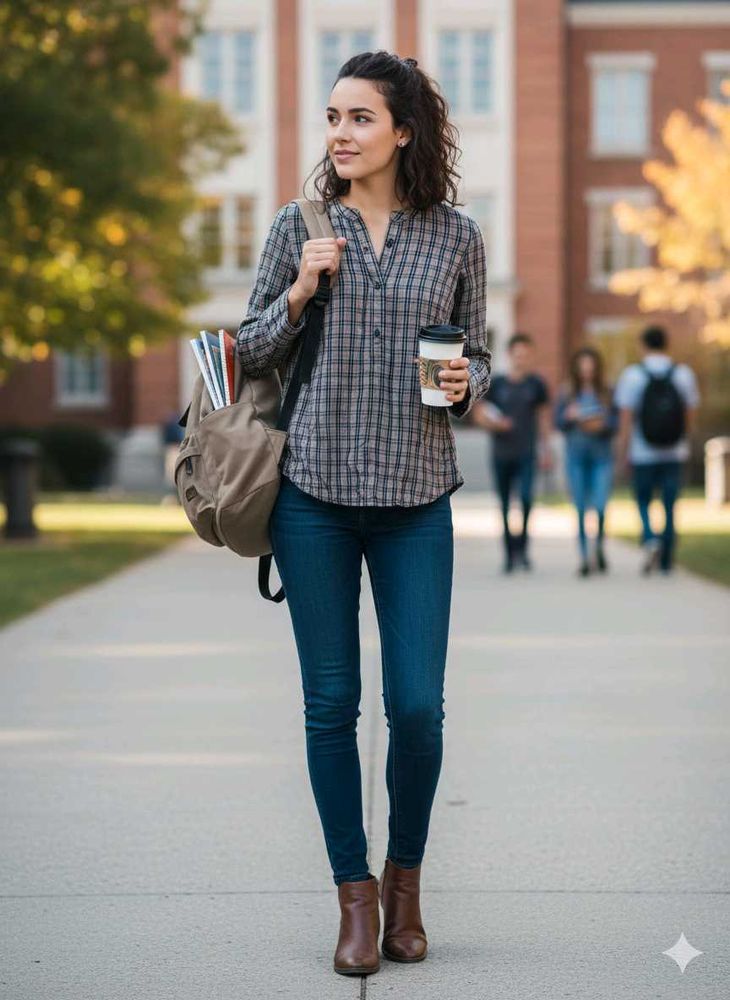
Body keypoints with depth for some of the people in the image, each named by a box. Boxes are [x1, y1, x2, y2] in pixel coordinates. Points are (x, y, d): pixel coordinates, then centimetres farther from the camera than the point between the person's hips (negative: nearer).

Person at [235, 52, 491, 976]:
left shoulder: (457, 237, 5)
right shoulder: (298, 227, 5)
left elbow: (478, 357, 13)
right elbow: (252, 356, 8)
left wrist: (465, 382, -9)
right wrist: (300, 291, -8)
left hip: (415, 497, 0)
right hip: (314, 490, 0)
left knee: (417, 705, -3)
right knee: (331, 702, 2)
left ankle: (405, 879, 21)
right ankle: (355, 896, 16)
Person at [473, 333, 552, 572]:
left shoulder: (536, 384, 5)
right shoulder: (496, 384, 4)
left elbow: (543, 416, 14)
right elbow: (479, 415, 10)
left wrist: (546, 450, 14)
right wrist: (494, 423, -11)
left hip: (526, 453, -1)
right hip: (501, 454, 1)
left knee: (526, 496, -20)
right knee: (504, 504, 4)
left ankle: (522, 546, -9)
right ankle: (509, 553, 14)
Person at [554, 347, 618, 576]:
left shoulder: (608, 394, 4)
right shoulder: (567, 394, 6)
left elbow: (616, 424, 4)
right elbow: (557, 422, 4)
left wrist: (602, 425, -16)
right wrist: (570, 416, -15)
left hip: (602, 456, -1)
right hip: (576, 456, 1)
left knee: (600, 508, -10)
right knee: (580, 510, 0)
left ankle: (599, 546, 15)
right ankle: (584, 556, 10)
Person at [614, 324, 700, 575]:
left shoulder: (632, 375, -6)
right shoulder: (684, 374, -1)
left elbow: (626, 419, -9)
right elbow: (690, 415, 3)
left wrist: (622, 453, -3)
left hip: (642, 454, -1)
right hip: (674, 454, 1)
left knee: (643, 502, 13)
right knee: (669, 506, 8)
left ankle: (650, 540, -12)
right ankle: (666, 561, 9)